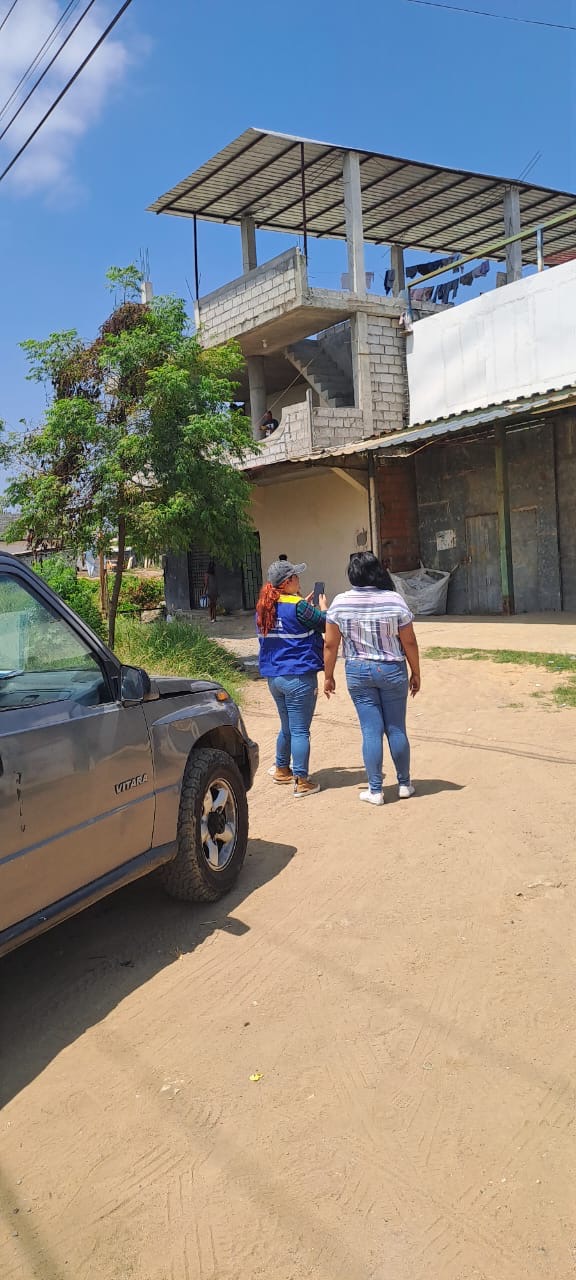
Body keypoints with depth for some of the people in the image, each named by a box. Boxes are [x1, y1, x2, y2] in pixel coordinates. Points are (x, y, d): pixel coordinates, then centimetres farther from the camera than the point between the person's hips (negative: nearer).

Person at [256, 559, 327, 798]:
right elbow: (324, 624, -3)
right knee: (300, 730, 0)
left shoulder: (264, 607, 6)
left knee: (287, 727, 23)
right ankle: (301, 782, 5)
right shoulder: (298, 606, -16)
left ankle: (282, 769, 36)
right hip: (298, 677, -7)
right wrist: (323, 608, 16)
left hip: (273, 677, 7)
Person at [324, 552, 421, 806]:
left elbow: (330, 645, -3)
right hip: (392, 671, 0)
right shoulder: (394, 600, -11)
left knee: (371, 731, 6)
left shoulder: (340, 603, -8)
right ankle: (404, 784, 24)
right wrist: (416, 673, 7)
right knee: (396, 729, 11)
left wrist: (328, 676, 8)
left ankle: (375, 790, 11)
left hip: (358, 672, 1)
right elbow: (409, 642, -5)